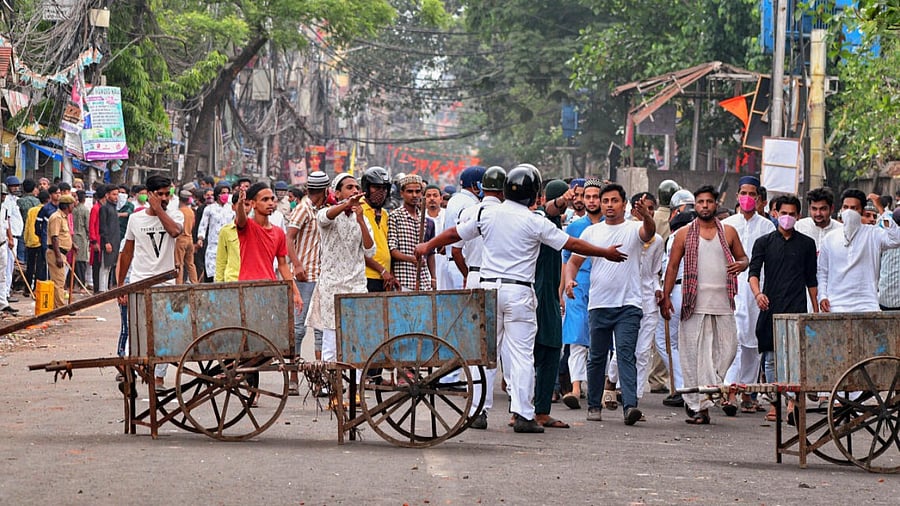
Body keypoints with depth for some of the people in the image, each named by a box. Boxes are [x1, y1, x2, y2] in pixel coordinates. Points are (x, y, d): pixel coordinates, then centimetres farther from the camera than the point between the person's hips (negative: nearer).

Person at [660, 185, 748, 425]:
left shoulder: (728, 232, 11)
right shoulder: (684, 234, 7)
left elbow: (743, 257, 18)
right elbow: (672, 266, 7)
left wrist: (740, 264, -6)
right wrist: (666, 296, -1)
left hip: (722, 303, 2)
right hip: (694, 304, -2)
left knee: (726, 350, -2)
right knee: (695, 354, -3)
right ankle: (699, 406, 0)